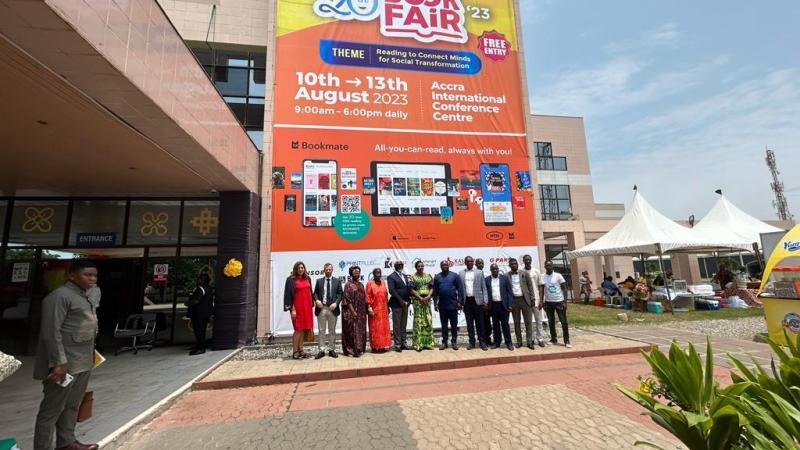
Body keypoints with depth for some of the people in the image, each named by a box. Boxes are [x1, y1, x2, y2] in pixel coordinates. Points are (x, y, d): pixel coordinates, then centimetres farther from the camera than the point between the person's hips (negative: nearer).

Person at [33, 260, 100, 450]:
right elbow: (51, 331, -19)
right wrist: (58, 362, -22)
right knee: (52, 408, 3)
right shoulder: (60, 296, -15)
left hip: (83, 363, 9)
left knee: (72, 406, 19)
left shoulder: (84, 296, 13)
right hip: (65, 364, -9)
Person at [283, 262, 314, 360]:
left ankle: (300, 350, 16)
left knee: (303, 329, 8)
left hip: (307, 307, 5)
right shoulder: (291, 280, -6)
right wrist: (292, 309, -14)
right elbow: (289, 295, -9)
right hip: (297, 307, -5)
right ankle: (295, 352, 6)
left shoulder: (307, 279, 10)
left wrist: (311, 306, 10)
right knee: (298, 329, -3)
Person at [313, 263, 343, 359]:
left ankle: (331, 350, 17)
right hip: (321, 308, 0)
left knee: (332, 330, 8)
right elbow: (315, 293, 6)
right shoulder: (319, 281, 8)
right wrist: (316, 300, -14)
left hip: (332, 308, 0)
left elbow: (340, 294, 2)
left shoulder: (337, 281, 6)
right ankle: (322, 350, 12)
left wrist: (336, 303, -12)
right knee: (321, 330, 5)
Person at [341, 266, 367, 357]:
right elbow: (347, 299, -11)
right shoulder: (348, 285, -6)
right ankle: (352, 350, 6)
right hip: (351, 311, -6)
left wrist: (365, 311, 6)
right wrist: (353, 311, -17)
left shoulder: (361, 285, 12)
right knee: (352, 331, -2)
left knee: (361, 331, 9)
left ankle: (359, 349, 19)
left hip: (361, 312, 6)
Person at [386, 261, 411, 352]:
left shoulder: (405, 276, 15)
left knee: (404, 325, 12)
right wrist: (401, 301, -15)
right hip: (396, 304, -6)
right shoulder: (391, 277, -6)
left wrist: (407, 300, 1)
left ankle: (403, 343, 20)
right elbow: (392, 291, -13)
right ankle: (397, 344, 6)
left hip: (405, 303, 7)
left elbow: (409, 288, 15)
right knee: (397, 325, 0)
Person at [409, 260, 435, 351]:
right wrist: (420, 298, -14)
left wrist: (428, 296, -9)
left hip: (427, 300, 4)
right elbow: (412, 290, -5)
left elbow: (431, 288, 8)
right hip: (417, 300, -4)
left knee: (428, 321, 4)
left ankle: (428, 343, 13)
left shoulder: (428, 276, 12)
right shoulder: (413, 277, 2)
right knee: (418, 321, -4)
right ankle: (418, 344, 1)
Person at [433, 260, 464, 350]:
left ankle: (454, 341, 16)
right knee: (444, 324, 9)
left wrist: (460, 302, -7)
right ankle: (444, 342, 18)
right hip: (442, 305, 2)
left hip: (453, 304, -2)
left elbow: (460, 289, -2)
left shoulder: (454, 275, 0)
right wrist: (435, 303, 2)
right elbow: (435, 291, 7)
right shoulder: (437, 277, 6)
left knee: (454, 324, 6)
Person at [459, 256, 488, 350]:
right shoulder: (461, 273, 7)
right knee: (469, 323, 7)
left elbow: (484, 288, 2)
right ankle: (472, 342, 16)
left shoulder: (479, 272, 4)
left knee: (479, 323, 3)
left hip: (477, 300, -1)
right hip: (467, 301, 1)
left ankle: (482, 342, 12)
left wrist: (485, 301, -5)